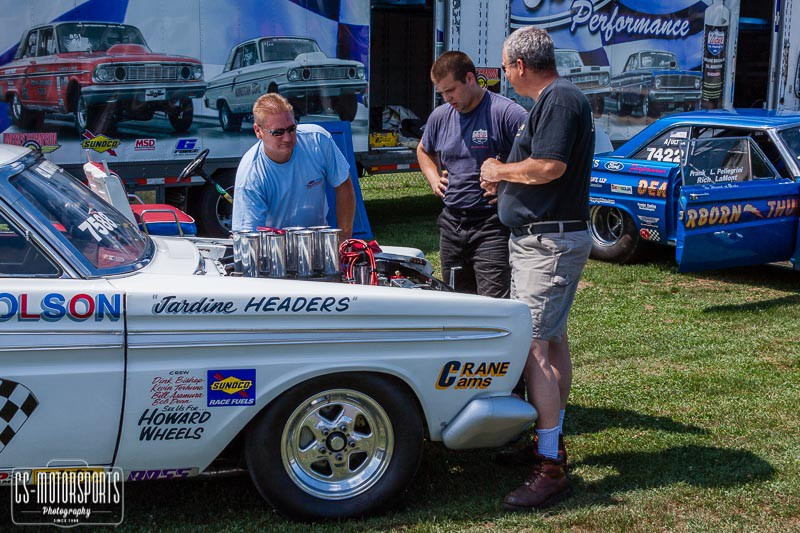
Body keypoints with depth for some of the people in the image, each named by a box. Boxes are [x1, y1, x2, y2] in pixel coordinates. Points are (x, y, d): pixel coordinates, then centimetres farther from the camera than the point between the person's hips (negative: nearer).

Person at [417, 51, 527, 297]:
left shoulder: (506, 113, -12)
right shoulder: (440, 116, 10)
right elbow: (424, 151, 30)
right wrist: (435, 179, 13)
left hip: (492, 224, -7)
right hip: (451, 223, 7)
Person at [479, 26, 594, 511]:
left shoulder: (559, 99, -15)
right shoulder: (559, 98, 17)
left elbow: (550, 166, -26)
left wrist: (501, 170, -11)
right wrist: (506, 182, 23)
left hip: (549, 242, -11)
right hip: (548, 238, 11)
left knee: (533, 347, -14)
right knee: (553, 341, 16)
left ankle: (551, 469, -11)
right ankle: (552, 443, 28)